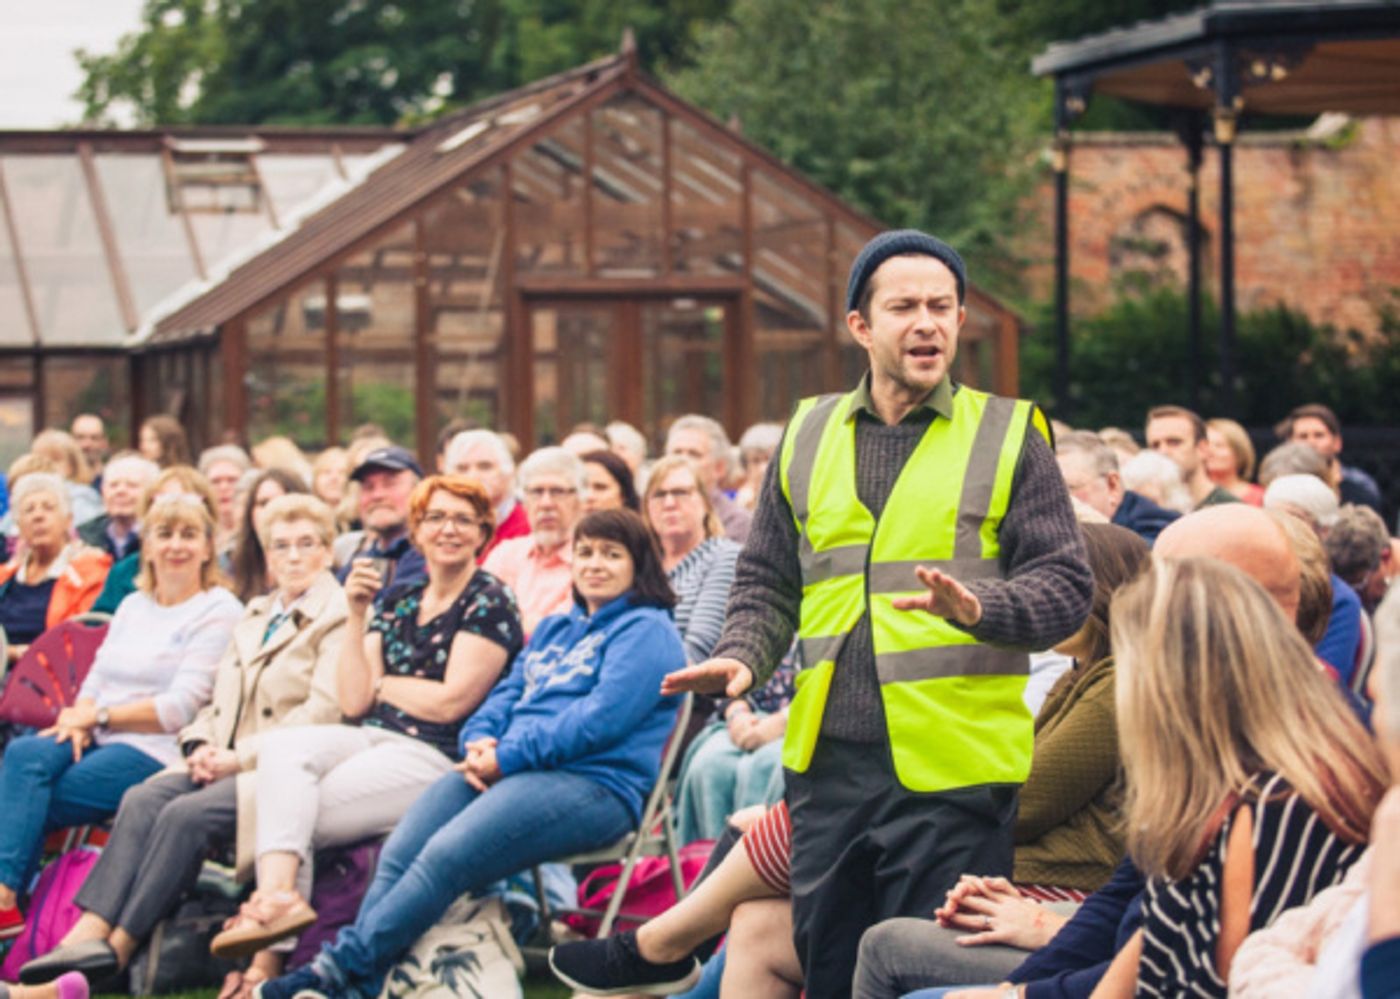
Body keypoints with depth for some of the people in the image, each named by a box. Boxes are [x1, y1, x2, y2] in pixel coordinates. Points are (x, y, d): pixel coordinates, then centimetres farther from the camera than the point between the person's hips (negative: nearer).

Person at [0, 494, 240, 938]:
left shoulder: (218, 612, -1)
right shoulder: (133, 606, 22)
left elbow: (180, 709, -10)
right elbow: (97, 679, 17)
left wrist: (99, 715, -9)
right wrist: (79, 720, -6)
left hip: (155, 752, -6)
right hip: (97, 739, 6)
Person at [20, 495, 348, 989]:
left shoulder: (338, 618, 0)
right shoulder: (252, 617, 26)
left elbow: (324, 711, -11)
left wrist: (240, 757, -15)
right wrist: (201, 746, 2)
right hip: (223, 763, 7)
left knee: (186, 814, -29)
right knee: (141, 800, -20)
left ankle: (118, 948, -26)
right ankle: (88, 934, -32)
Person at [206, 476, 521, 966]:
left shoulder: (489, 602, -1)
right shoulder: (396, 599, 17)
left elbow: (451, 701, -10)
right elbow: (353, 701, 7)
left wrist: (380, 684, 4)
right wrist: (356, 618, -3)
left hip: (437, 756, -6)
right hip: (375, 739, 6)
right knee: (281, 744, -27)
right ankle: (278, 892, -42)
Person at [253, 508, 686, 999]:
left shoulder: (647, 631, 1)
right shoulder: (555, 629, 29)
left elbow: (601, 719, -12)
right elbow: (508, 692, 23)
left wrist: (506, 757, -13)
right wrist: (480, 742, -2)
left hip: (592, 785, -8)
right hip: (503, 770, 8)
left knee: (445, 855, -28)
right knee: (399, 854, -18)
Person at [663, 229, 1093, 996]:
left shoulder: (1007, 435, 2)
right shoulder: (808, 436, 14)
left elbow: (1065, 586, -3)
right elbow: (766, 580, 19)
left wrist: (980, 608, -22)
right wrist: (743, 655, 0)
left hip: (952, 769, -4)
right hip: (829, 761, 4)